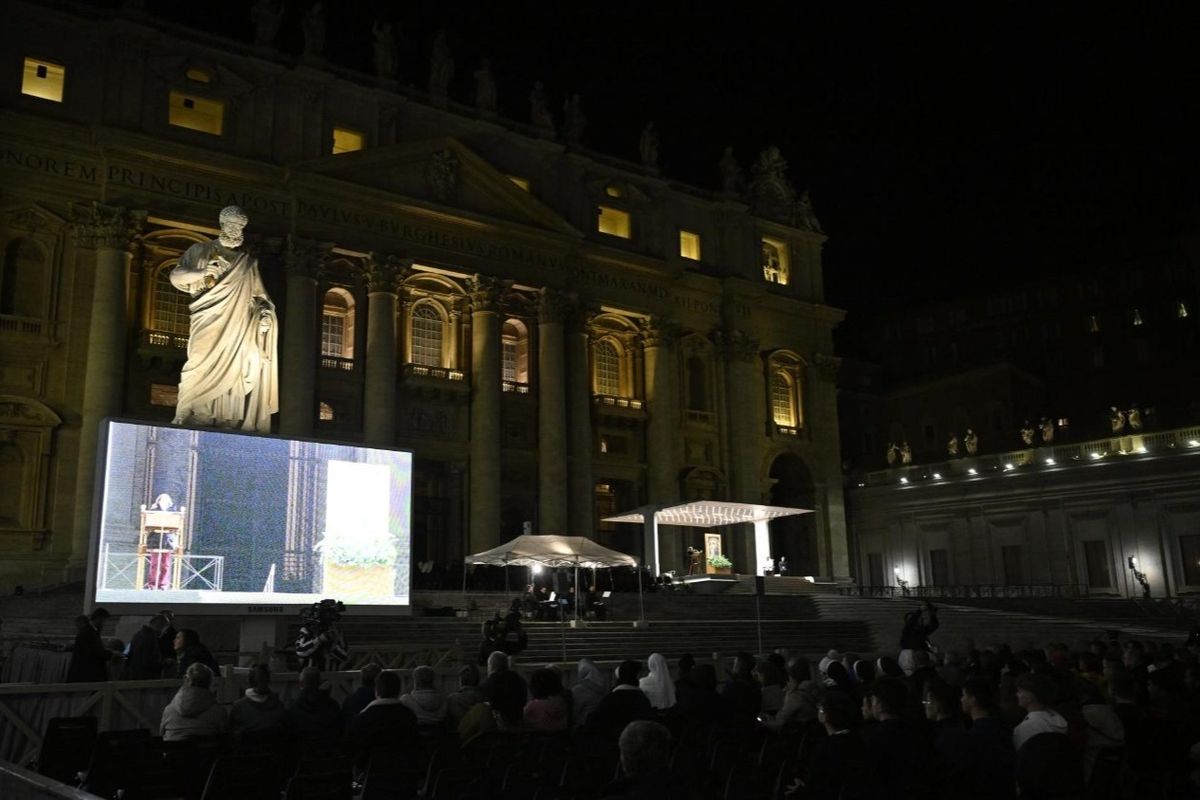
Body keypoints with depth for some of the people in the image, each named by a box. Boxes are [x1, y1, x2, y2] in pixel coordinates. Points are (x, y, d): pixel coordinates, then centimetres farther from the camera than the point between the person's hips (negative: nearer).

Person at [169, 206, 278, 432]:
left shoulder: (248, 262, 20)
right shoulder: (201, 250, 12)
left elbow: (259, 294, 18)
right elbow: (175, 277, 5)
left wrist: (265, 309, -3)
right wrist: (201, 273, -13)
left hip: (237, 326, 3)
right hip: (209, 323, -2)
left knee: (235, 369, -10)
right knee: (203, 366, -18)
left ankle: (231, 422, -12)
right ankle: (189, 417, -17)